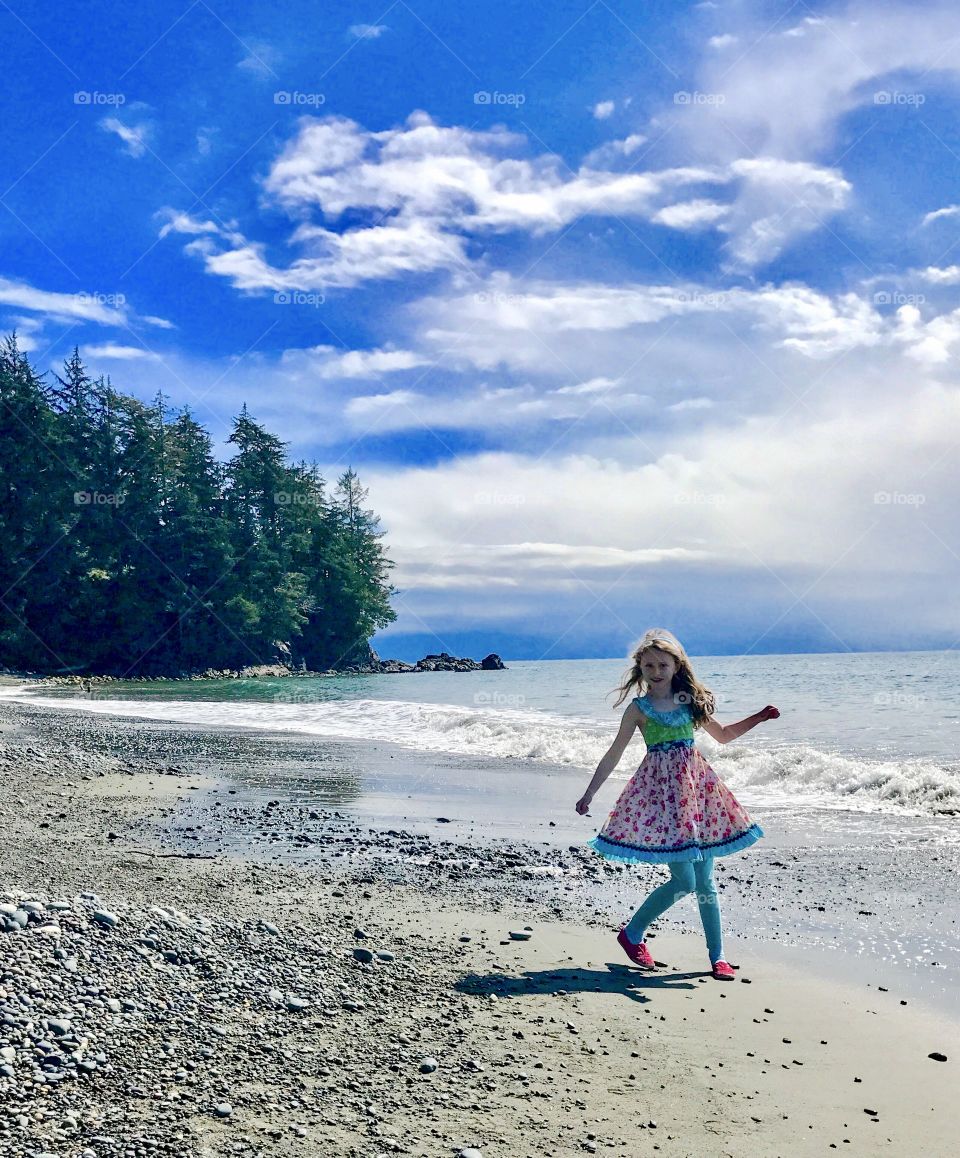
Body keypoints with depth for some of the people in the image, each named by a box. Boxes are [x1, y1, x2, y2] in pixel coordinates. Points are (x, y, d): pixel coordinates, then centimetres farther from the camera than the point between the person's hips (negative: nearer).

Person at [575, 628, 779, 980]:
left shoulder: (690, 701, 9)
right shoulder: (639, 708, -2)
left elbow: (722, 735, 22)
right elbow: (614, 754, 1)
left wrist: (758, 718, 12)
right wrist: (589, 793, -2)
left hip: (697, 785, 4)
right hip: (662, 788, -4)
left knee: (705, 882, 6)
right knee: (684, 881, -7)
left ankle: (717, 957, 14)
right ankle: (632, 933, 13)